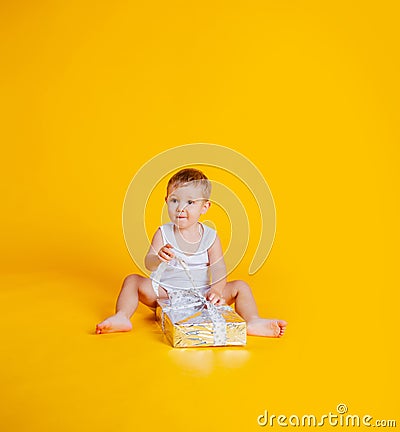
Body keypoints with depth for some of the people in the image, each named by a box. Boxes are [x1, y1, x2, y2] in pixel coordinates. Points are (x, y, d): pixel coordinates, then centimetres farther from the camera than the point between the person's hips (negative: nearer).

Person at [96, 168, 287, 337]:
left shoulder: (210, 236, -4)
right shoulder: (163, 233, -6)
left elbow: (218, 268, -11)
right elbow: (149, 264, -17)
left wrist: (217, 290, -32)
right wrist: (159, 258, -42)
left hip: (200, 294, 0)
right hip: (164, 293, 0)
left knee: (240, 287, -13)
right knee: (132, 281, -17)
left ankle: (253, 322, -27)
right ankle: (122, 318, -29)